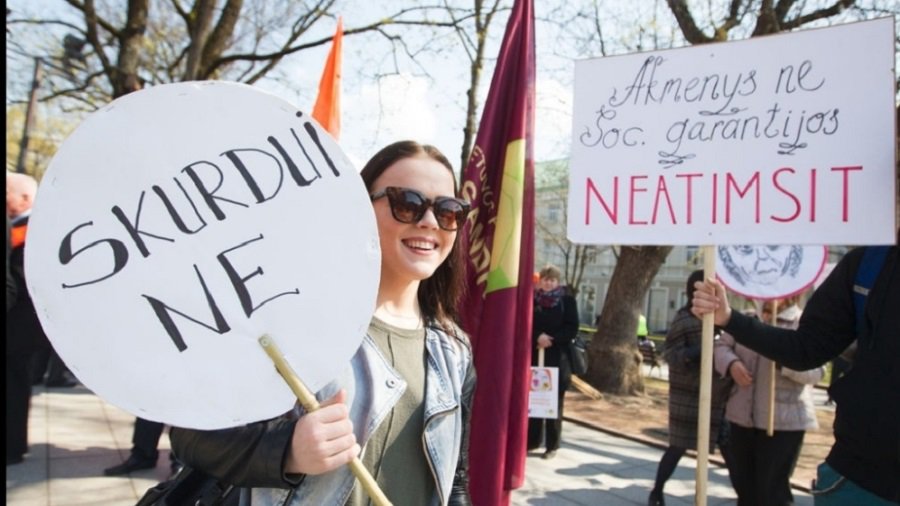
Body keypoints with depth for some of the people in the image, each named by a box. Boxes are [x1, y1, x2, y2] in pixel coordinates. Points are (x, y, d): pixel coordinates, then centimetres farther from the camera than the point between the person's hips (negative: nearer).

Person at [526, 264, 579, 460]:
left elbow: (572, 328, -5)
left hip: (558, 358, -2)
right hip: (534, 356, 2)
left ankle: (552, 445, 12)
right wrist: (537, 337, -15)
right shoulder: (532, 299, 6)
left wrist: (551, 339, -15)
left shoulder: (567, 301, 0)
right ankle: (532, 439, 17)